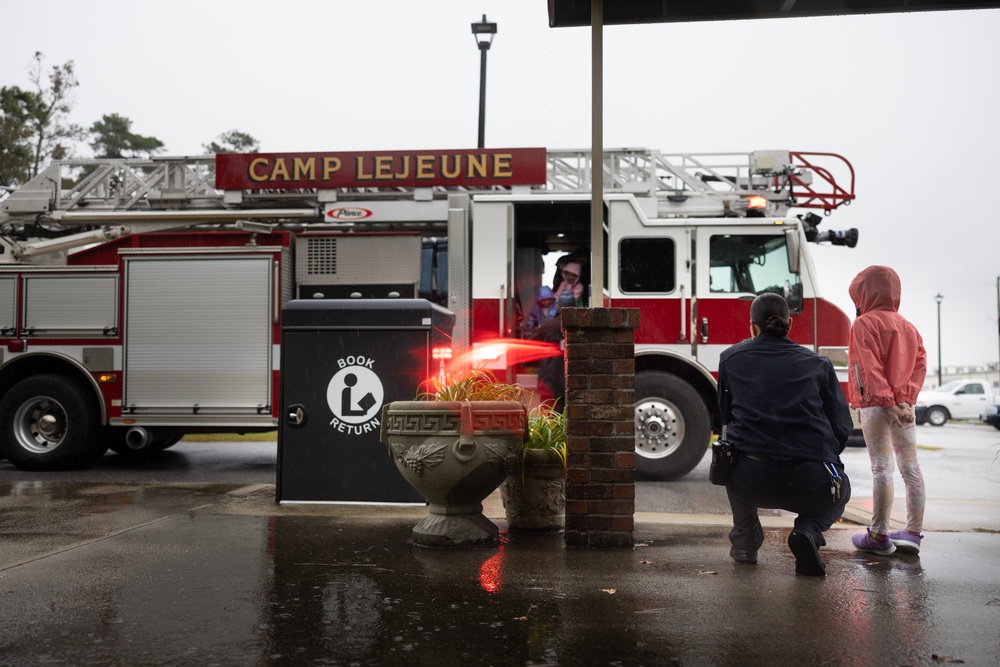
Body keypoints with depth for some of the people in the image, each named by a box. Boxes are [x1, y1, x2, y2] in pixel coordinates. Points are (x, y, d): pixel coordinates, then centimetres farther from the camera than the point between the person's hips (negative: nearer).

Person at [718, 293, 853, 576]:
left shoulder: (731, 358, 9)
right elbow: (842, 428, 8)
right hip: (811, 485, -1)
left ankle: (745, 540, 29)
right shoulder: (818, 364, 8)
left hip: (752, 482, 1)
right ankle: (808, 530, 3)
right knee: (840, 490, 35)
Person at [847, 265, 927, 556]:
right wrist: (904, 399, -5)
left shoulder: (864, 324, -7)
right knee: (910, 468, 8)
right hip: (904, 407, 7)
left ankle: (879, 536, -2)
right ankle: (913, 533, 15)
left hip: (876, 405, -7)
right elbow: (920, 365, 5)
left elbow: (871, 368, -16)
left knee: (882, 469, -7)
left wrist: (888, 403, -17)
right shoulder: (908, 327, 15)